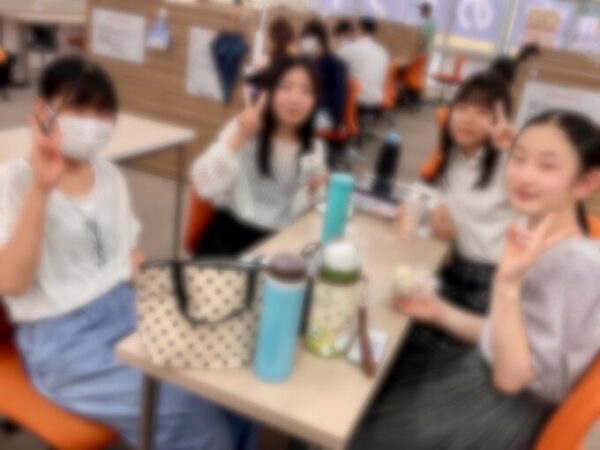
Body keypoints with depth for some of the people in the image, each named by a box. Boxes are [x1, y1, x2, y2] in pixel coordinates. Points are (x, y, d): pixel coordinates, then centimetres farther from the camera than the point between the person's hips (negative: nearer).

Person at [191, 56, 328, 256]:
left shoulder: (314, 150, 4)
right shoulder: (243, 128, -3)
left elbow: (294, 214, 6)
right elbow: (204, 186, -15)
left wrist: (310, 192, -13)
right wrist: (238, 139, -22)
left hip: (276, 242, 3)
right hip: (229, 235, -2)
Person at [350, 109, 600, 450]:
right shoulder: (535, 242, 0)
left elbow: (512, 377, -25)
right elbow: (496, 341, 10)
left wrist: (508, 284, -33)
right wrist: (442, 313, 6)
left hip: (497, 416, -7)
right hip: (479, 377, 7)